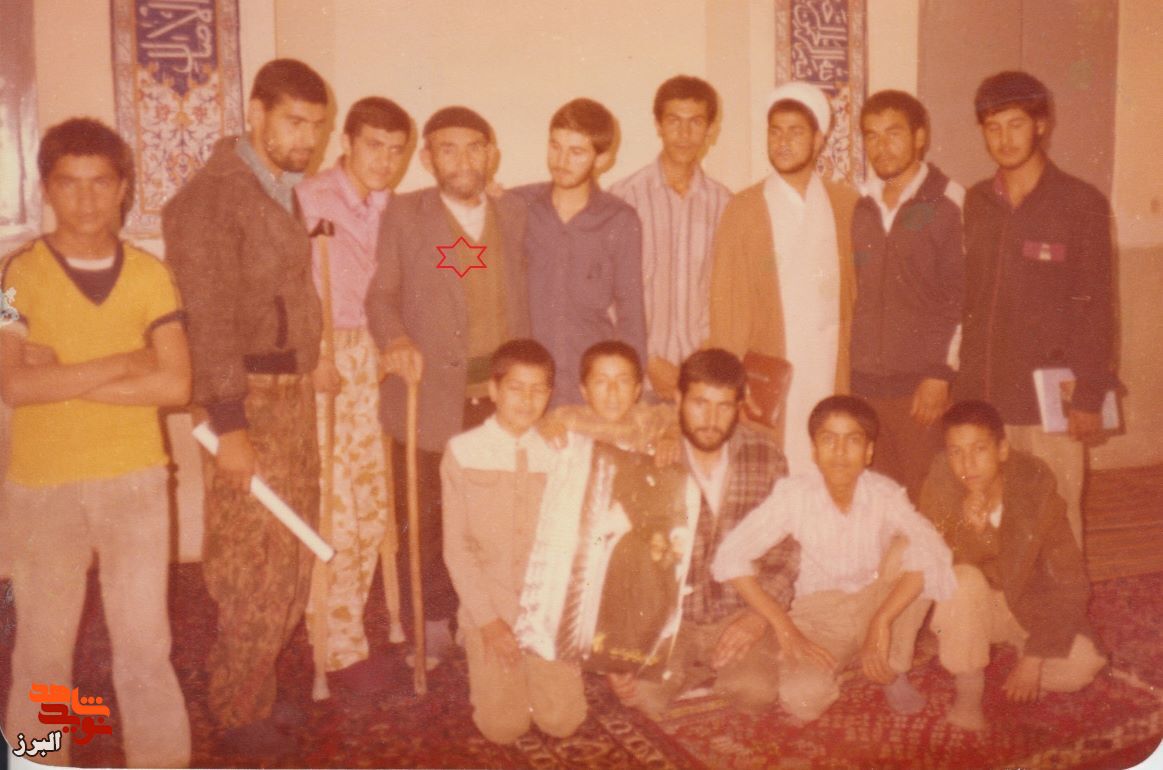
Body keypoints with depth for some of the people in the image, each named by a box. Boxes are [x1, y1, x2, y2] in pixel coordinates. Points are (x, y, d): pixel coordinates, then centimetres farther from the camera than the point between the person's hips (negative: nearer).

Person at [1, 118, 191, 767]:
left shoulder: (150, 275, 2)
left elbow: (176, 385, -9)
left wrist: (63, 378, -12)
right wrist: (123, 362, -14)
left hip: (135, 479, 1)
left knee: (145, 646, 5)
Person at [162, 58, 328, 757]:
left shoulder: (285, 191, 12)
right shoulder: (211, 195, -12)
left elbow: (290, 296, 11)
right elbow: (209, 317, -17)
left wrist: (307, 376, 6)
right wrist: (227, 424, -19)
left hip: (295, 390, 8)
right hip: (249, 395, -8)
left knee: (292, 552, 15)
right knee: (252, 562, 1)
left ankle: (260, 681, 31)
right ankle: (239, 709, 19)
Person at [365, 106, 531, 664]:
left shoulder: (514, 213, 12)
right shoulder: (404, 214, 4)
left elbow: (526, 290, 12)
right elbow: (381, 293, 1)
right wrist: (394, 339, -19)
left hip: (502, 392, 2)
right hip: (430, 393, -2)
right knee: (425, 517, 6)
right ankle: (432, 624, 24)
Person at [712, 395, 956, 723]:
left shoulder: (885, 493, -14)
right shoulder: (793, 494, -16)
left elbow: (933, 553, -30)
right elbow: (731, 556, -20)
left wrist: (881, 621, -38)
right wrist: (783, 626, -24)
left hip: (875, 607, 1)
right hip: (819, 615, -1)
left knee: (908, 548, -27)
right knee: (801, 699, -31)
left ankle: (894, 671, -8)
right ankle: (837, 664, 7)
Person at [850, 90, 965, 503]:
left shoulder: (949, 204, -2)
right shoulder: (859, 206, 12)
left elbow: (962, 297, -6)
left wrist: (941, 375, -11)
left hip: (924, 384, -4)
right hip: (863, 383, 4)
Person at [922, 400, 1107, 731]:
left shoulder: (1036, 483, -19)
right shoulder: (941, 485, -20)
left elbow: (1069, 582, -15)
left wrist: (1033, 659, -20)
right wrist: (970, 528, -43)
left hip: (1032, 605, 1)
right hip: (970, 609, -1)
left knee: (1083, 664, -23)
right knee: (963, 580, -34)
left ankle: (1021, 653, 10)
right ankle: (968, 691, -14)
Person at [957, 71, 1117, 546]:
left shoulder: (1081, 204, -2)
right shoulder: (974, 204, 10)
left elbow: (1096, 308, -3)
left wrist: (1089, 398, -7)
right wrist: (951, 382, 8)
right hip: (978, 399, 4)